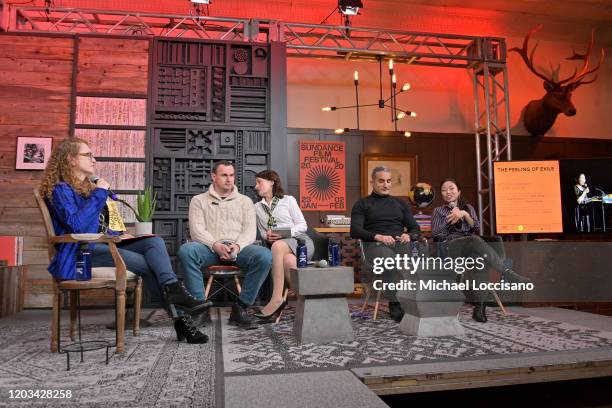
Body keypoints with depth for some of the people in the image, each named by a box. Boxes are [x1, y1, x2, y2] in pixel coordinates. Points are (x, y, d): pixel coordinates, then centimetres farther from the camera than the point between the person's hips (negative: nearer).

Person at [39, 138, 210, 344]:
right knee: (145, 263, -25)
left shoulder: (88, 187, 26)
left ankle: (174, 291, -40)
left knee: (154, 241, -20)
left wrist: (118, 235, 13)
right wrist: (99, 194, -14)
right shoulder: (60, 190, -3)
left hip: (103, 244, 8)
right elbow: (77, 225, -21)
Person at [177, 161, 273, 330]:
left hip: (238, 248, 1)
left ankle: (240, 308, -19)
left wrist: (237, 246, -15)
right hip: (209, 247, -1)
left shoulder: (245, 201, 20)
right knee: (186, 250, -33)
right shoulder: (199, 200, 16)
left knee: (265, 255, -29)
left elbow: (249, 230, 8)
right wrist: (216, 245, -19)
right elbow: (197, 229, 1)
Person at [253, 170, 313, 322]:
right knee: (287, 260, -38)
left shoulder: (288, 200, 10)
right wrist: (267, 236, -4)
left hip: (300, 241, -2)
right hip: (276, 245, 2)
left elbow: (302, 225, 5)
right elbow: (262, 231, 21)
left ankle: (277, 298, -41)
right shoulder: (257, 207, 21)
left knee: (278, 245, -38)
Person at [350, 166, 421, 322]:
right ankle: (395, 306, -38)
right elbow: (355, 231, 1)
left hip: (400, 243, 3)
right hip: (375, 244, -3)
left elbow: (415, 228, 21)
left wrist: (409, 235, -4)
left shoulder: (401, 203, 28)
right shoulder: (362, 204, 16)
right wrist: (378, 236, -16)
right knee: (391, 261, -38)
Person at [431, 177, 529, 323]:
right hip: (448, 248, -2)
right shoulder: (438, 211, 21)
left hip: (470, 247, 2)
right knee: (475, 240, -37)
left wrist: (465, 215, -5)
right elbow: (435, 234, 6)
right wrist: (450, 218, -2)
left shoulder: (468, 207, 26)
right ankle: (507, 273, -45)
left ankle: (480, 306, -41)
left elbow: (476, 228, 9)